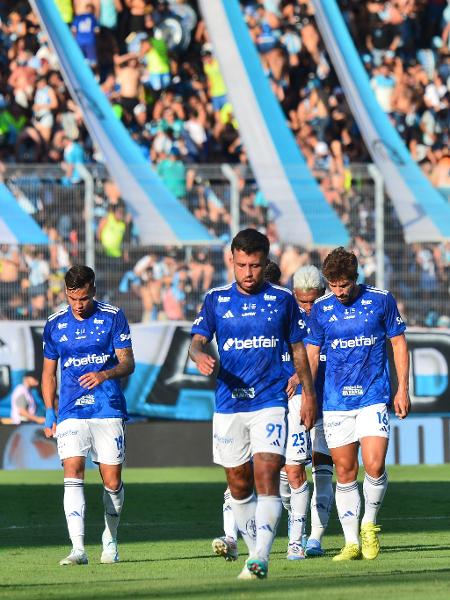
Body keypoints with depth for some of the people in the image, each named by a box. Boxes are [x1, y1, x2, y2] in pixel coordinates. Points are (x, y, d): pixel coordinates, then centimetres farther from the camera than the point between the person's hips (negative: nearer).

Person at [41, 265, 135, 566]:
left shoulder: (113, 317, 0)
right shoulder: (55, 324, 8)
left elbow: (128, 362, -4)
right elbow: (49, 371, 17)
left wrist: (104, 375, -24)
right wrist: (49, 412, 9)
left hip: (109, 409, -1)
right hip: (71, 413, 1)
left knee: (112, 480, 1)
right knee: (73, 473, -15)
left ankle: (110, 540, 26)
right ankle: (78, 549, -22)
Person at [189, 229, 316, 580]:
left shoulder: (283, 299, 4)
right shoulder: (216, 300, 5)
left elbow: (298, 348, 12)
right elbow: (197, 340, -1)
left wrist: (308, 394, 9)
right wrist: (200, 356, -24)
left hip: (270, 402, -2)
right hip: (229, 403, 2)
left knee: (267, 476, -16)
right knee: (238, 484, 8)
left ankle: (261, 559, -23)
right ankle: (254, 551, 22)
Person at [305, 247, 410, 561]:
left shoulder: (381, 300, 0)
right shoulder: (321, 309, 4)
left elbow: (399, 343, 7)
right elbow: (312, 353, 12)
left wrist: (403, 389, 3)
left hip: (374, 397, -2)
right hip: (336, 401, 2)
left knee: (374, 465, -15)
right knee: (345, 472, 1)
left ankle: (370, 524, 10)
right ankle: (352, 543, 8)